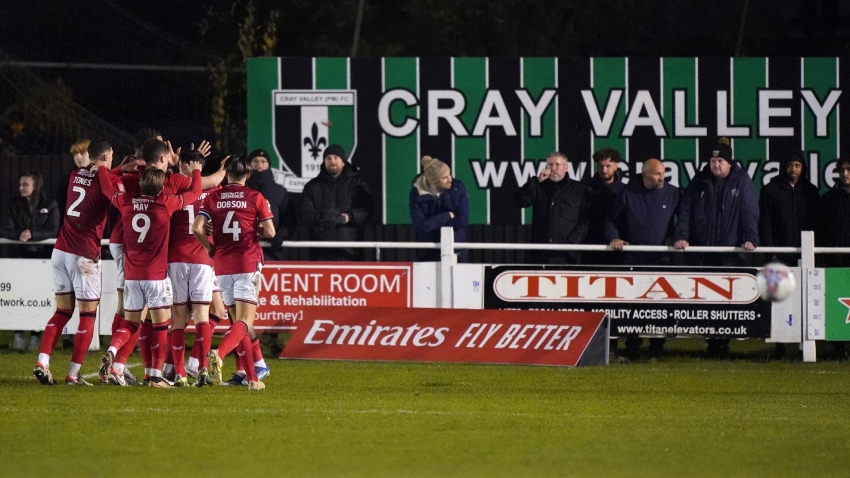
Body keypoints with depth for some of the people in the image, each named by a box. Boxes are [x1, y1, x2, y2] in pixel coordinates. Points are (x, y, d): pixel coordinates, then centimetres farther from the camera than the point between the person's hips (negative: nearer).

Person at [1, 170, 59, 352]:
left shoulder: (50, 206, 1)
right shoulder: (15, 204, 6)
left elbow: (52, 231, -9)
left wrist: (32, 235, -25)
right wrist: (19, 235, -24)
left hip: (43, 255, -1)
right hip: (21, 254, 1)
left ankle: (35, 336, -6)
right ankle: (18, 335, -10)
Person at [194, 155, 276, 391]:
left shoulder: (213, 197, 5)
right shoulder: (255, 198, 0)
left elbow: (197, 228, -7)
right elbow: (270, 232, -4)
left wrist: (211, 248, 9)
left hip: (223, 266, 3)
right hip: (248, 264, -3)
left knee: (237, 320, 13)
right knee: (244, 322, -8)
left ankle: (251, 377, 12)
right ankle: (219, 354, -36)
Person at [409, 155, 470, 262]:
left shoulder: (458, 187, -11)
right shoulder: (417, 193, -13)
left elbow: (463, 221, -14)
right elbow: (421, 226, -20)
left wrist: (434, 223, -14)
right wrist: (448, 216, -17)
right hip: (428, 253, 0)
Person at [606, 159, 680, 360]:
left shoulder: (672, 194, 8)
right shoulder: (627, 194, 5)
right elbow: (611, 220, 12)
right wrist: (613, 238, -4)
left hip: (662, 258, 0)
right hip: (634, 258, 0)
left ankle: (657, 349, 5)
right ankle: (632, 349, 5)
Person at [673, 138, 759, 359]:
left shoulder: (741, 182, 5)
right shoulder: (700, 182, 10)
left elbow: (750, 212, -2)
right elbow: (685, 210, 7)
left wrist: (750, 238, -14)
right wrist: (681, 236, -5)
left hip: (731, 253, -2)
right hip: (703, 252, 2)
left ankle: (722, 346, -1)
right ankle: (713, 344, 5)